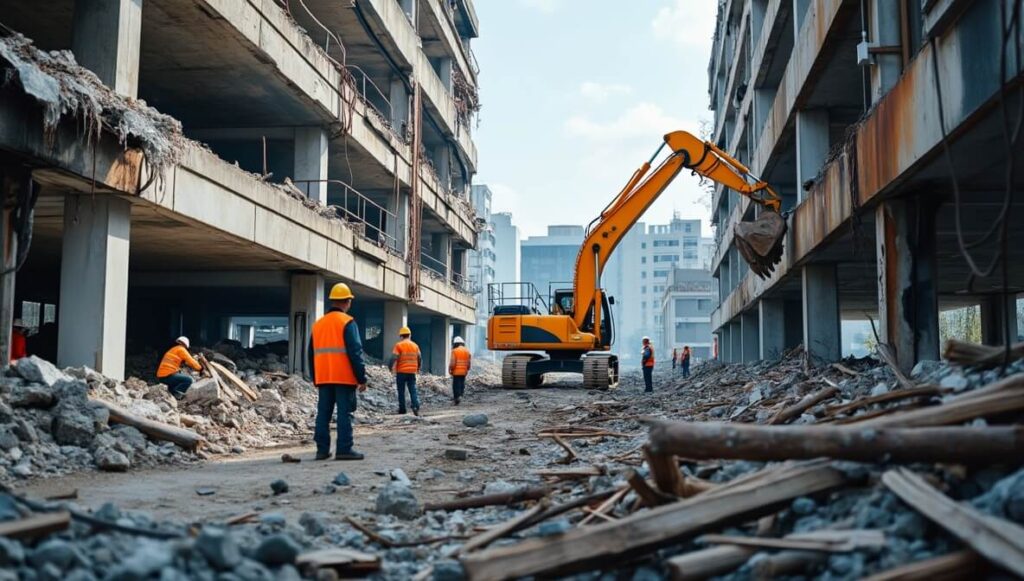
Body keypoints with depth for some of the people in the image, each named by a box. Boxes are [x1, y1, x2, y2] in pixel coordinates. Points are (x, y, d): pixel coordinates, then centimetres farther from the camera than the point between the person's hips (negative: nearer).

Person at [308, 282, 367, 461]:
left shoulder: (318, 324, 13)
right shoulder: (348, 322, -7)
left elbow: (311, 354, 17)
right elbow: (355, 352, -12)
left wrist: (315, 378, 23)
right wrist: (362, 378, -9)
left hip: (323, 378, 6)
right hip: (344, 378, -6)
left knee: (323, 413, 8)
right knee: (344, 413, -4)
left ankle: (322, 449, 8)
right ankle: (344, 449, -6)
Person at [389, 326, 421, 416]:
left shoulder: (399, 345, -7)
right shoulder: (415, 346, 8)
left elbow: (394, 359, -13)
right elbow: (420, 359, 13)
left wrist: (392, 368, -2)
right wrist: (417, 369, 27)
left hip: (401, 372, -3)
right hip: (412, 372, 3)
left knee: (401, 391, 7)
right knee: (413, 390, 3)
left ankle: (402, 409, 9)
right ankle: (416, 406, -15)